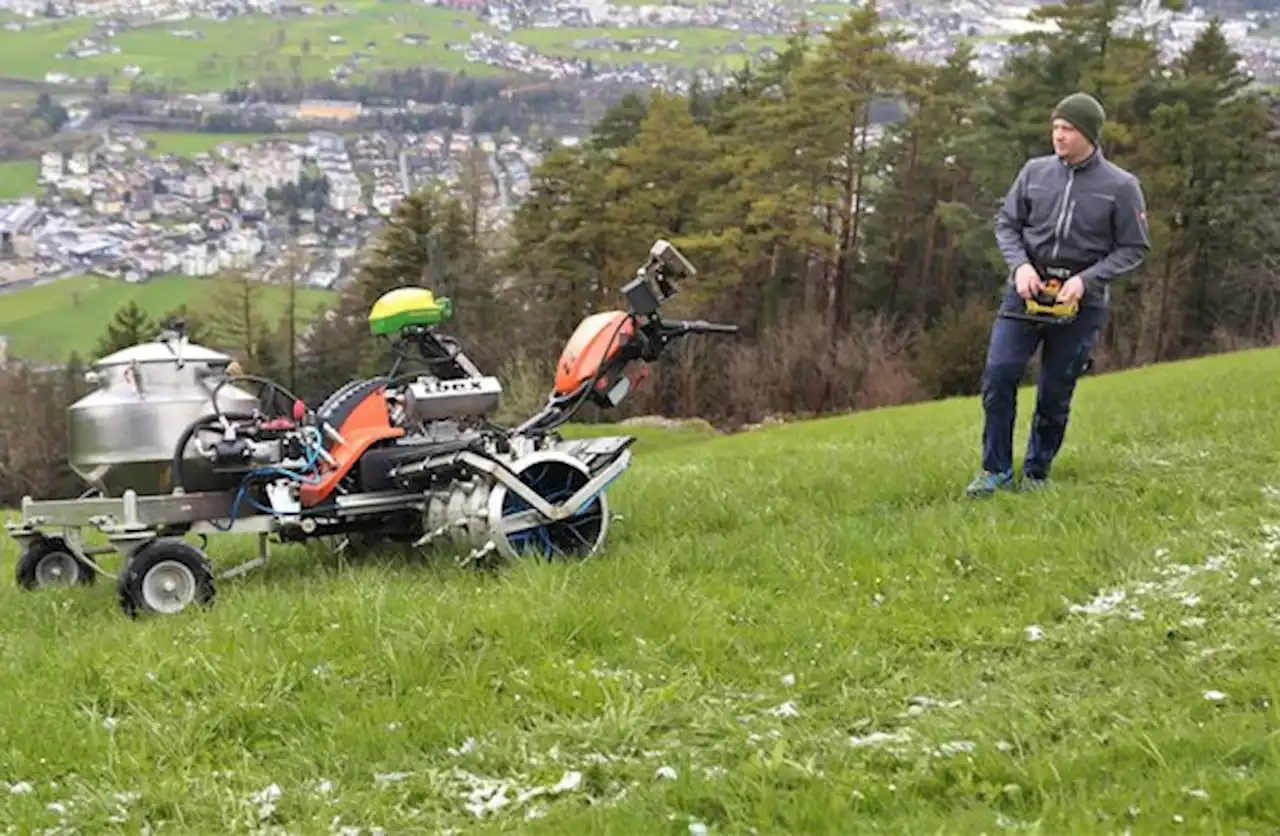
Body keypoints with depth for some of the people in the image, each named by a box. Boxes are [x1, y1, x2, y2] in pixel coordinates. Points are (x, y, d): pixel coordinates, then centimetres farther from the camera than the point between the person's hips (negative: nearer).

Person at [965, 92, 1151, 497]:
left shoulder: (1121, 186, -4)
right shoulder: (1035, 171, 2)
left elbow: (1134, 249, -1)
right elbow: (1006, 223, 10)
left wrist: (1087, 279, -14)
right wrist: (1020, 264, -8)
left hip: (1081, 302, -2)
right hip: (1026, 292, 2)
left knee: (1055, 395, 6)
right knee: (999, 375, -9)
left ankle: (1036, 474, 22)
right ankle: (996, 470, 3)